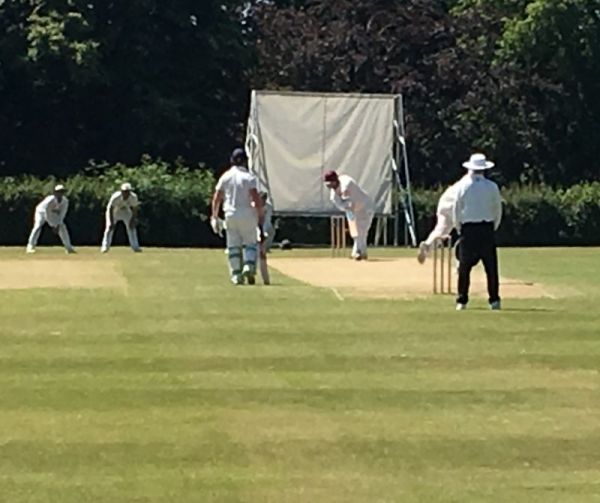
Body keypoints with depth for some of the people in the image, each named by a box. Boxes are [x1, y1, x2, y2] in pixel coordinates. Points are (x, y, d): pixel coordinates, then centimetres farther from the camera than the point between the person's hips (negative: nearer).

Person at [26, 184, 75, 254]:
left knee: (62, 227, -4)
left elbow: (62, 214, -20)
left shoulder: (65, 201, -24)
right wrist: (53, 226, -31)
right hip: (41, 212, -5)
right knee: (38, 226, -28)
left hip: (53, 215, 5)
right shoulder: (49, 200, -39)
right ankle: (30, 247, -28)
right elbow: (47, 215, -34)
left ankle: (69, 247, 7)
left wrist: (58, 225, -27)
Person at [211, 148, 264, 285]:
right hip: (247, 214, -2)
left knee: (233, 245, 9)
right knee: (250, 242, 8)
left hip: (231, 215, 2)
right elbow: (256, 198, -13)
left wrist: (214, 217, 10)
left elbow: (216, 198, 3)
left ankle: (236, 274, 4)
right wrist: (261, 216, -7)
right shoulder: (249, 177, -5)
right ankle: (249, 266, -15)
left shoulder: (225, 177, 5)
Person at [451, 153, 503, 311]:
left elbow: (456, 209, 2)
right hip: (487, 228, 0)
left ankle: (462, 301, 3)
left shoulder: (462, 185, 0)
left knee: (464, 267, 4)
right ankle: (494, 299, 2)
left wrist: (459, 228, 12)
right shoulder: (492, 187, 1)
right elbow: (498, 210, 7)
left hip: (468, 228, 0)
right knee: (491, 266, 4)